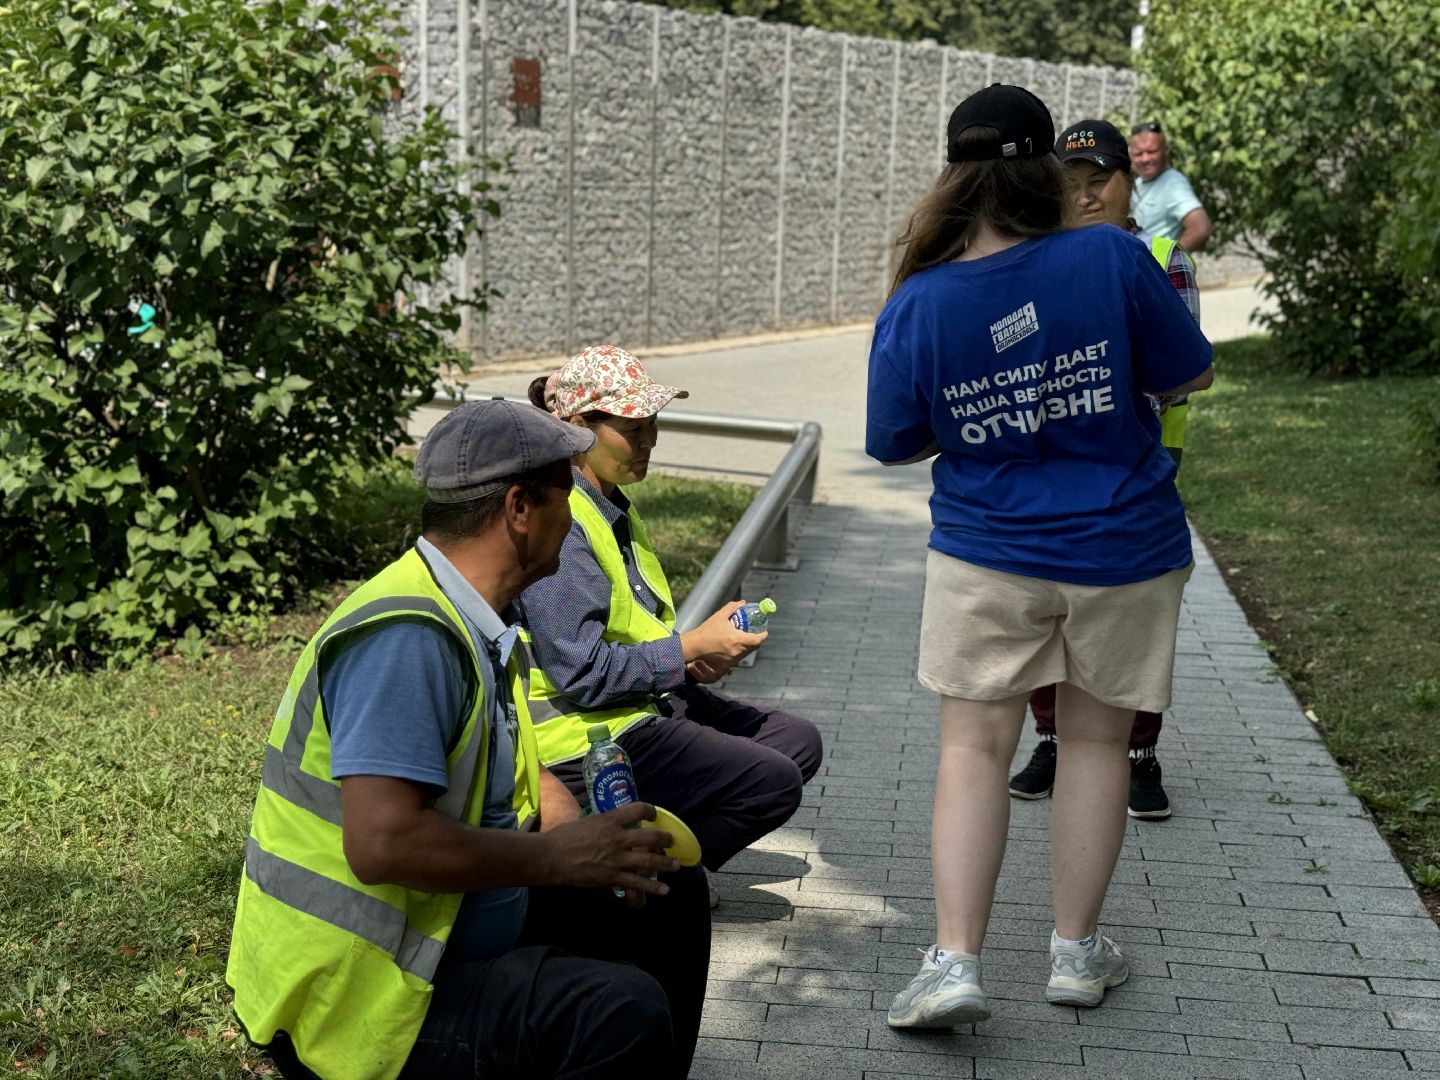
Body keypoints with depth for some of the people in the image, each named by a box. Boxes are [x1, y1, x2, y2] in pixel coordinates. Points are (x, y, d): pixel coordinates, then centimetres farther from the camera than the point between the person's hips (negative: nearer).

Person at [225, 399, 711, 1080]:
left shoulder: (482, 628, 7)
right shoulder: (407, 635, -25)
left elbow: (519, 766, 17)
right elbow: (384, 842, -33)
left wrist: (587, 839, -4)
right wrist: (557, 857, -21)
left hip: (456, 926, 10)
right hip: (356, 996, -10)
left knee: (669, 897, 14)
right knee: (624, 1014, -28)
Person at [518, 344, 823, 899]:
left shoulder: (613, 503, 10)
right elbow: (580, 672, -26)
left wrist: (692, 658, 1)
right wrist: (691, 648, -19)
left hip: (649, 700, 10)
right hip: (588, 735, -10)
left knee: (798, 742, 8)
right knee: (773, 782, -16)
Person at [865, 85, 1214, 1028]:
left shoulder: (917, 306, -13)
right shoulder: (1111, 258, -16)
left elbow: (894, 445, -2)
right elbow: (1190, 374, -3)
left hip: (987, 559, 0)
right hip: (1124, 553, 1)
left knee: (974, 745, 9)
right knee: (1096, 740, 14)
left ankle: (956, 960, 3)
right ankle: (1077, 951, 26)